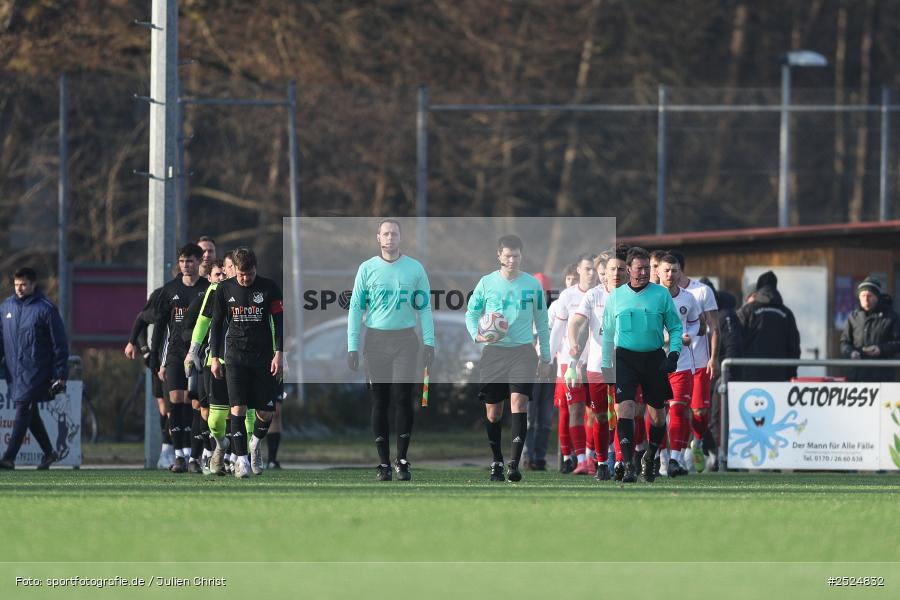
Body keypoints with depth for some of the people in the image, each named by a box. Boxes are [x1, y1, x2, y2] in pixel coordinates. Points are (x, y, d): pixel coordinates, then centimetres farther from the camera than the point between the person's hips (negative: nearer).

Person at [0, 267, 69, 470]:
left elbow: (59, 344, -4)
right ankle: (49, 452, 25)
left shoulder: (46, 309, -6)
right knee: (30, 414, 11)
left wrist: (61, 375, -7)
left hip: (35, 369, -6)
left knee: (23, 410, -13)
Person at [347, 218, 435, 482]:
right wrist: (352, 346, -3)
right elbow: (356, 308, 3)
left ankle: (402, 461, 3)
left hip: (405, 339, 0)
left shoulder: (415, 269, 4)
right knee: (379, 402, 2)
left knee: (404, 400, -5)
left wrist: (429, 342, -1)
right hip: (376, 339, 0)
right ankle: (383, 463, 7)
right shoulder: (367, 269, 3)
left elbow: (424, 307, 6)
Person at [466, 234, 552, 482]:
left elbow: (541, 322, 12)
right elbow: (471, 313, 10)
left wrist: (546, 358, 12)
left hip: (522, 352, -1)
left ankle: (515, 464, -20)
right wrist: (476, 334, -12)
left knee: (519, 402, -18)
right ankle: (497, 463, 21)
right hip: (494, 352, 1)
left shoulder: (533, 285, 4)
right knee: (493, 412, 4)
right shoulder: (487, 283, 3)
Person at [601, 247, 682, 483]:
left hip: (654, 358, 1)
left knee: (657, 414, 7)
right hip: (625, 359, -1)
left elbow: (675, 328, 7)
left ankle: (649, 460, 31)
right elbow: (607, 334, 14)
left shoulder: (662, 294, 2)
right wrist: (605, 365, 11)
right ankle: (628, 466, -21)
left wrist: (674, 354, -7)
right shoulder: (616, 297, 6)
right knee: (625, 407, -18)